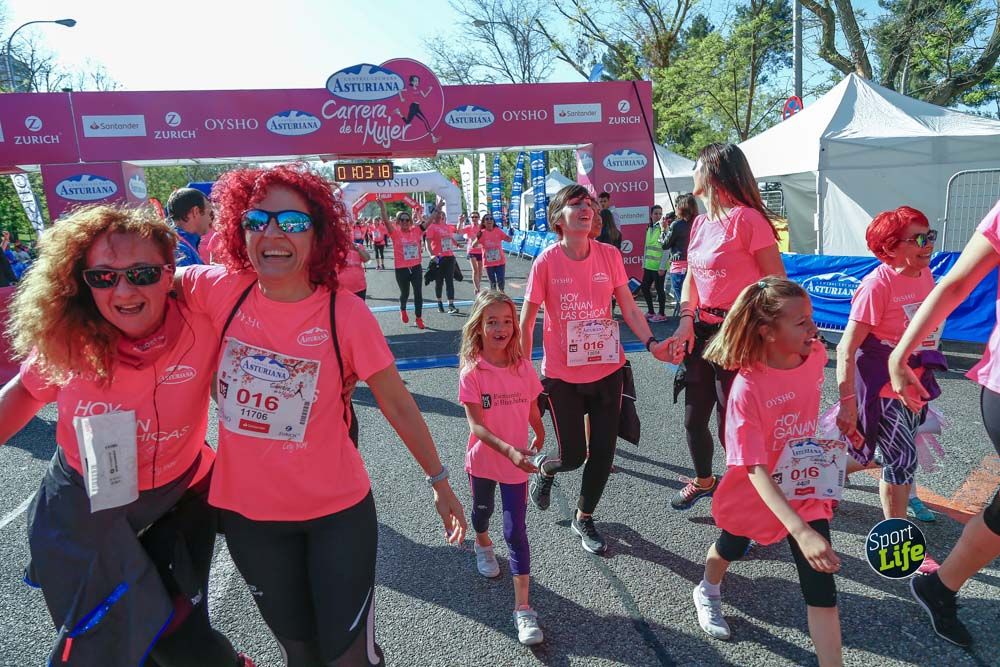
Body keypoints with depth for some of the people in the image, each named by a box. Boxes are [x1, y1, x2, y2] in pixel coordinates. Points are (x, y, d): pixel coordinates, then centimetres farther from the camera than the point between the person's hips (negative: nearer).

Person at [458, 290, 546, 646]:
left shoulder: (523, 366, -11)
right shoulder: (471, 372, -19)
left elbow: (532, 409, 4)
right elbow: (476, 424, -24)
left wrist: (540, 438, 17)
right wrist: (508, 449, -37)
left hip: (517, 460, 0)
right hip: (483, 460, 0)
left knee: (516, 531, -1)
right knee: (483, 509, 27)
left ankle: (523, 607, 6)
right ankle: (482, 544, 60)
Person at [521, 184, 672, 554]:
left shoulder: (610, 255, -3)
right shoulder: (547, 261, -11)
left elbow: (629, 308, 2)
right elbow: (526, 322, -6)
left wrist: (651, 343, -14)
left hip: (608, 370, 3)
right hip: (562, 375, -3)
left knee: (603, 452, 7)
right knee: (573, 456, 5)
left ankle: (584, 518, 32)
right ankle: (544, 467, 43)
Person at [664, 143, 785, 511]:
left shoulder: (747, 218, -15)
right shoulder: (700, 223, 10)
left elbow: (778, 281, -14)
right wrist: (686, 322, -1)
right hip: (702, 331, 8)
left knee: (731, 425, 0)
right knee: (694, 418, 17)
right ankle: (703, 481, 41)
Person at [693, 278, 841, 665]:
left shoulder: (816, 354, -18)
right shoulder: (747, 388, -34)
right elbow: (755, 469, -36)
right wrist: (801, 531, -45)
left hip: (805, 488, 3)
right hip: (755, 494, -2)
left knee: (821, 586, -3)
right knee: (731, 548, 27)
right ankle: (708, 592, 61)